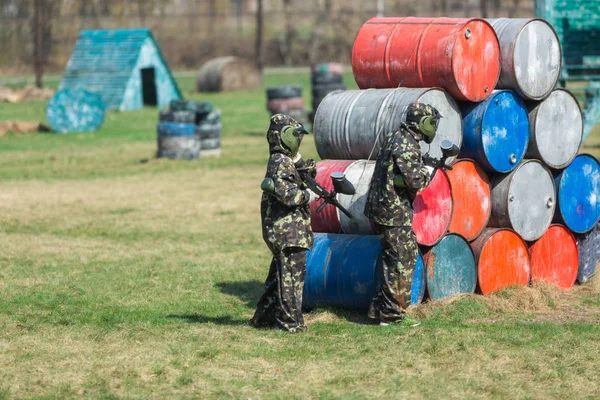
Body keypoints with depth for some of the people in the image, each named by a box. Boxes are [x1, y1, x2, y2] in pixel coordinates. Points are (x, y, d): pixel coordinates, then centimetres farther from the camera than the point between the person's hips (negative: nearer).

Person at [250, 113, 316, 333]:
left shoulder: (287, 161, 17)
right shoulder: (280, 162, -14)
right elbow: (286, 193, -25)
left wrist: (303, 166, 2)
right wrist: (308, 194, -14)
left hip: (281, 232, 10)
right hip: (288, 231, -10)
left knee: (280, 275, 16)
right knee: (292, 275, -8)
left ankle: (264, 317, 22)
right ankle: (290, 321, -6)